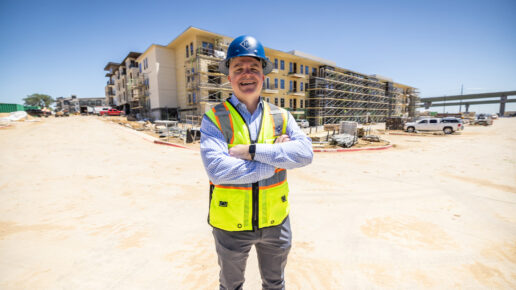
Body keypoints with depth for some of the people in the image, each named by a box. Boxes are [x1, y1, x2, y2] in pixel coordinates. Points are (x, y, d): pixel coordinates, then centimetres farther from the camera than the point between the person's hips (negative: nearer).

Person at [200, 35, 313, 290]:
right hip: (231, 224, -1)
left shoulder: (281, 117, -3)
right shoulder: (214, 119, -12)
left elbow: (305, 152, -18)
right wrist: (276, 160, -22)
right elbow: (216, 169, -27)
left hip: (275, 222, 3)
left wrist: (253, 151, -28)